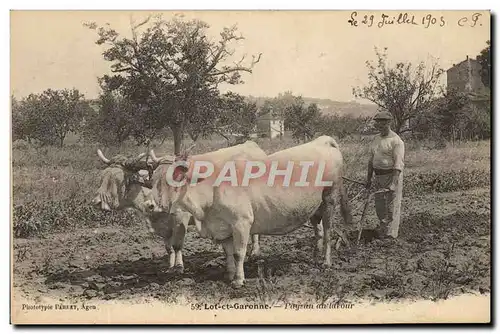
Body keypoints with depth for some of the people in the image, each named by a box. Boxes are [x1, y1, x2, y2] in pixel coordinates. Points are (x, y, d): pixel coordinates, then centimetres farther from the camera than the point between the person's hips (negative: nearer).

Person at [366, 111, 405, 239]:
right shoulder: (376, 138, 11)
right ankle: (382, 227, 32)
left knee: (391, 204, -1)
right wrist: (369, 178, 16)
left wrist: (393, 183, -24)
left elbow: (398, 164, -18)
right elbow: (371, 159, 17)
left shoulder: (396, 141, -13)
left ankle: (389, 232, 8)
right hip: (378, 175, 7)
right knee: (379, 203, 15)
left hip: (392, 175, -7)